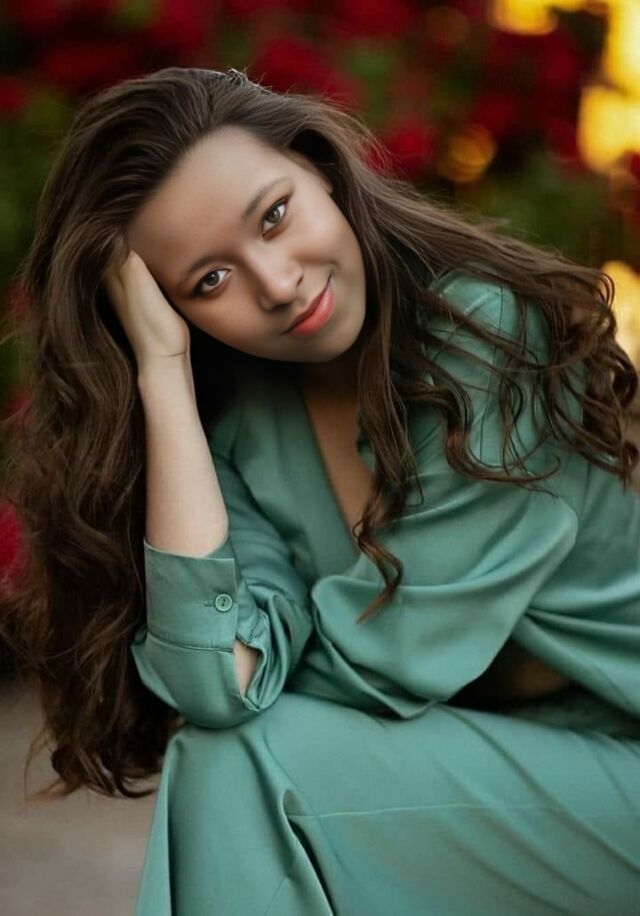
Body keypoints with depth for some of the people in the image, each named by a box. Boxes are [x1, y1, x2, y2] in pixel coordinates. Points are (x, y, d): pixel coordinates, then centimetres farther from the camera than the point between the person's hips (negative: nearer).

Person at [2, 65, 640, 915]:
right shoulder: (235, 424, -5)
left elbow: (383, 662, -20)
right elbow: (219, 684, -23)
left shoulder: (490, 331, -19)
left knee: (243, 767, -21)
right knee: (226, 751, -19)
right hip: (464, 772, 5)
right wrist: (161, 366, -20)